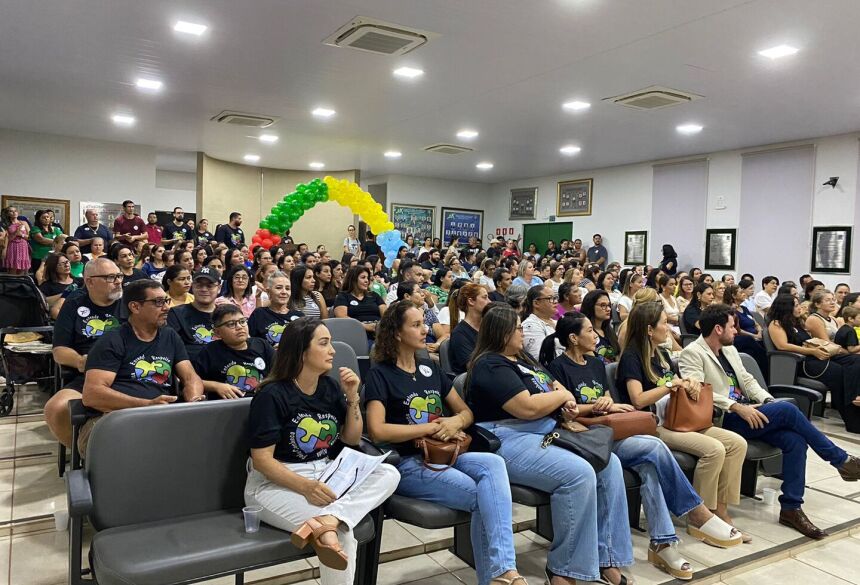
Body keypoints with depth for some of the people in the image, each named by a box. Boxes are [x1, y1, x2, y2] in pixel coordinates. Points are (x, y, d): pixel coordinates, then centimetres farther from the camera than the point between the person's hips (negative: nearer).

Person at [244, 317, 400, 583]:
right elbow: (261, 460, -16)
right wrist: (306, 487, -28)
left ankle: (325, 522, -38)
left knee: (388, 474, -23)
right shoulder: (272, 394, -13)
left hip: (324, 478, 8)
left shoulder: (331, 387, 5)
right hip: (275, 484, -7)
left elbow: (351, 439, 11)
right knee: (342, 534, -36)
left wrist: (352, 397, -4)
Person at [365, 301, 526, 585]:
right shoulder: (380, 373, -2)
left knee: (493, 463, -27)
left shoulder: (429, 368, 17)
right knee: (482, 497, -26)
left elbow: (467, 412, 20)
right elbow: (378, 431, -16)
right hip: (406, 463, -5)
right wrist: (433, 427, -13)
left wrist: (455, 422, -5)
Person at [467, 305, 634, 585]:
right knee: (579, 474, -28)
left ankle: (605, 557, -3)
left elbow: (556, 388, 24)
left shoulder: (524, 359, 19)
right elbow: (528, 407, -20)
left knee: (609, 464, -7)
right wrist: (562, 395, -3)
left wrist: (565, 401, 0)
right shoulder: (491, 366, -11)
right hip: (510, 442, -10)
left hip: (548, 433, 10)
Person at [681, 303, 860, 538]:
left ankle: (791, 508, -5)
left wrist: (768, 401, 2)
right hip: (723, 420, -8)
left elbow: (747, 379, 20)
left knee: (795, 440, -14)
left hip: (746, 412, 8)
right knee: (788, 410, -20)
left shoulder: (729, 349, 19)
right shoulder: (692, 353, -9)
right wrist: (737, 407, -24)